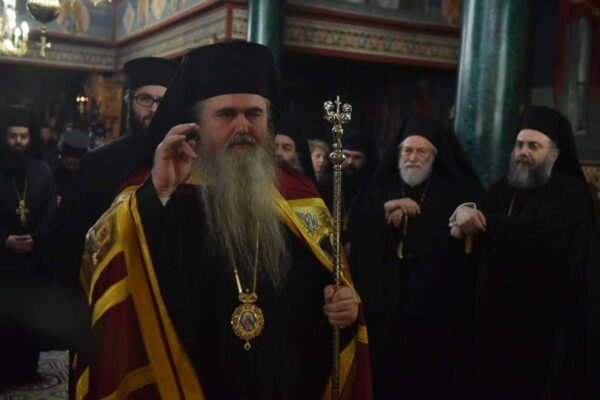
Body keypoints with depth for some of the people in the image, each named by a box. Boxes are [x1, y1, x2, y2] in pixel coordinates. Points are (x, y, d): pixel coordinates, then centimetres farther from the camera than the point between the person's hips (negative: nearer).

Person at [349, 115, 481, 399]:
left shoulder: (456, 193, 6)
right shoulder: (377, 192, 13)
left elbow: (454, 240, -10)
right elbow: (356, 235, 0)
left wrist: (406, 222, -9)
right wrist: (384, 211, -15)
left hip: (435, 314, -2)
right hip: (384, 310, 2)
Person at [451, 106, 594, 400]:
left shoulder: (572, 194, -6)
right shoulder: (502, 189, 14)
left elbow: (537, 229, -24)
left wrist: (481, 222, -19)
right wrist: (463, 215, -22)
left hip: (540, 316, -5)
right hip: (493, 313, 6)